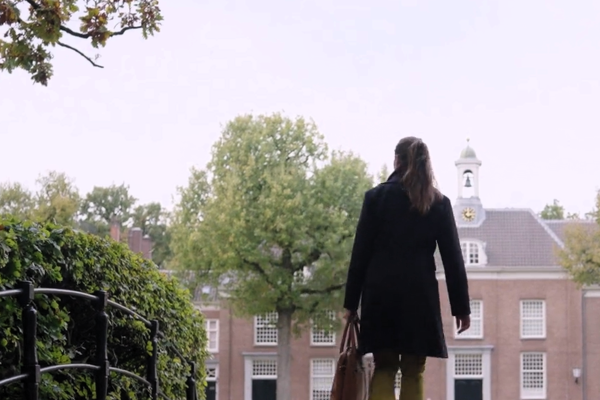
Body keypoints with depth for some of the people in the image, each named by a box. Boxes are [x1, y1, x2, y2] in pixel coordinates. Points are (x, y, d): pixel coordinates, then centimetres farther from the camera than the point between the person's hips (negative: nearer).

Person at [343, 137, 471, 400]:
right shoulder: (439, 203, 6)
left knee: (384, 366, 8)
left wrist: (351, 301, 5)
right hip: (420, 296, 1)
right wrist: (461, 306, 7)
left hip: (381, 294, -1)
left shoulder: (376, 196, 2)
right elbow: (453, 258, 4)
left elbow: (360, 252, 1)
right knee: (413, 371, 7)